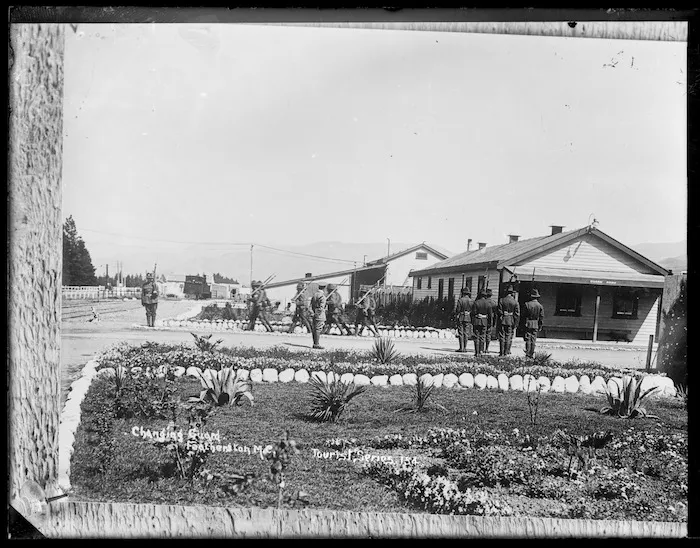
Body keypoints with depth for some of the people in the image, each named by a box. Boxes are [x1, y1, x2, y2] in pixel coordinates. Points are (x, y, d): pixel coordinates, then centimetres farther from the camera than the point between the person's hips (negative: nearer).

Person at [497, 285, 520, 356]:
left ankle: (502, 352, 3)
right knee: (508, 337, 8)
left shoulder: (501, 300, -5)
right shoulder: (515, 302, -2)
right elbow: (517, 314, -4)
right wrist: (515, 324, 0)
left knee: (502, 337, 5)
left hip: (502, 320, -1)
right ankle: (506, 352, 7)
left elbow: (499, 311, -7)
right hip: (511, 321, 1)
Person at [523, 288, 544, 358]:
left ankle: (528, 353, -2)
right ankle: (532, 354, 8)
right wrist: (540, 326, 10)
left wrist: (524, 322, 7)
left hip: (528, 324, -2)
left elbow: (523, 315, -4)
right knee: (533, 339, 8)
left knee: (528, 339, 3)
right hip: (536, 324, 2)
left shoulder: (527, 304, -8)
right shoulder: (540, 306, 0)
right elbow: (542, 317, 2)